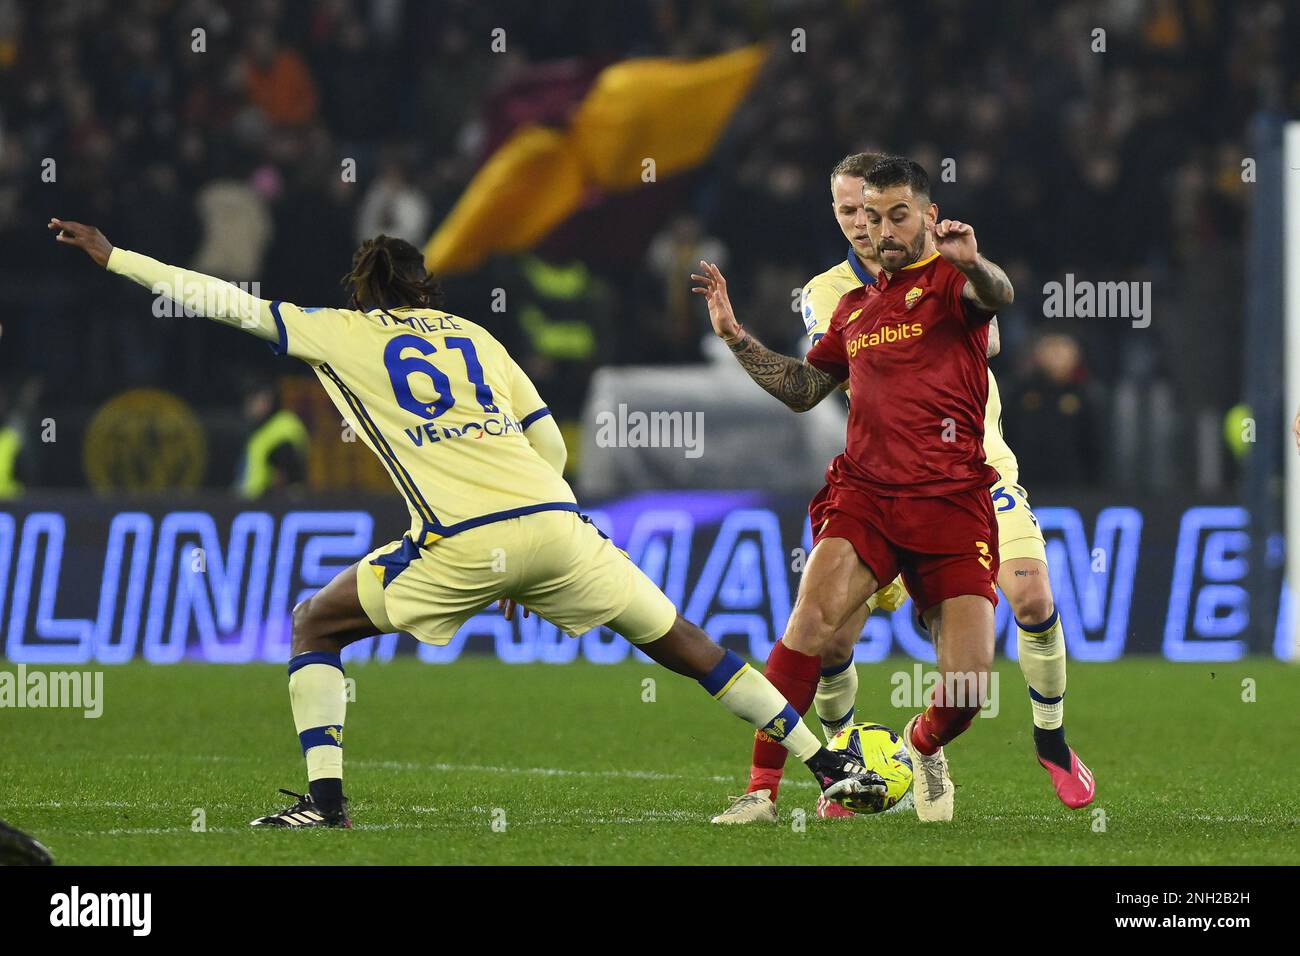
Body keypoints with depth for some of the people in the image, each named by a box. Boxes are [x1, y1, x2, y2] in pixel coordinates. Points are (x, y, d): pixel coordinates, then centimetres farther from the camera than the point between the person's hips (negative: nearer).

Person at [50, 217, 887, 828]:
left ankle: (324, 796, 1)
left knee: (316, 625, 16)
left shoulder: (338, 334, 13)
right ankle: (832, 766, 11)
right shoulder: (475, 336, 23)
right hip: (555, 525, 4)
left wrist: (112, 256, 25)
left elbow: (225, 301, 17)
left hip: (464, 547, -4)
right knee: (684, 645, 14)